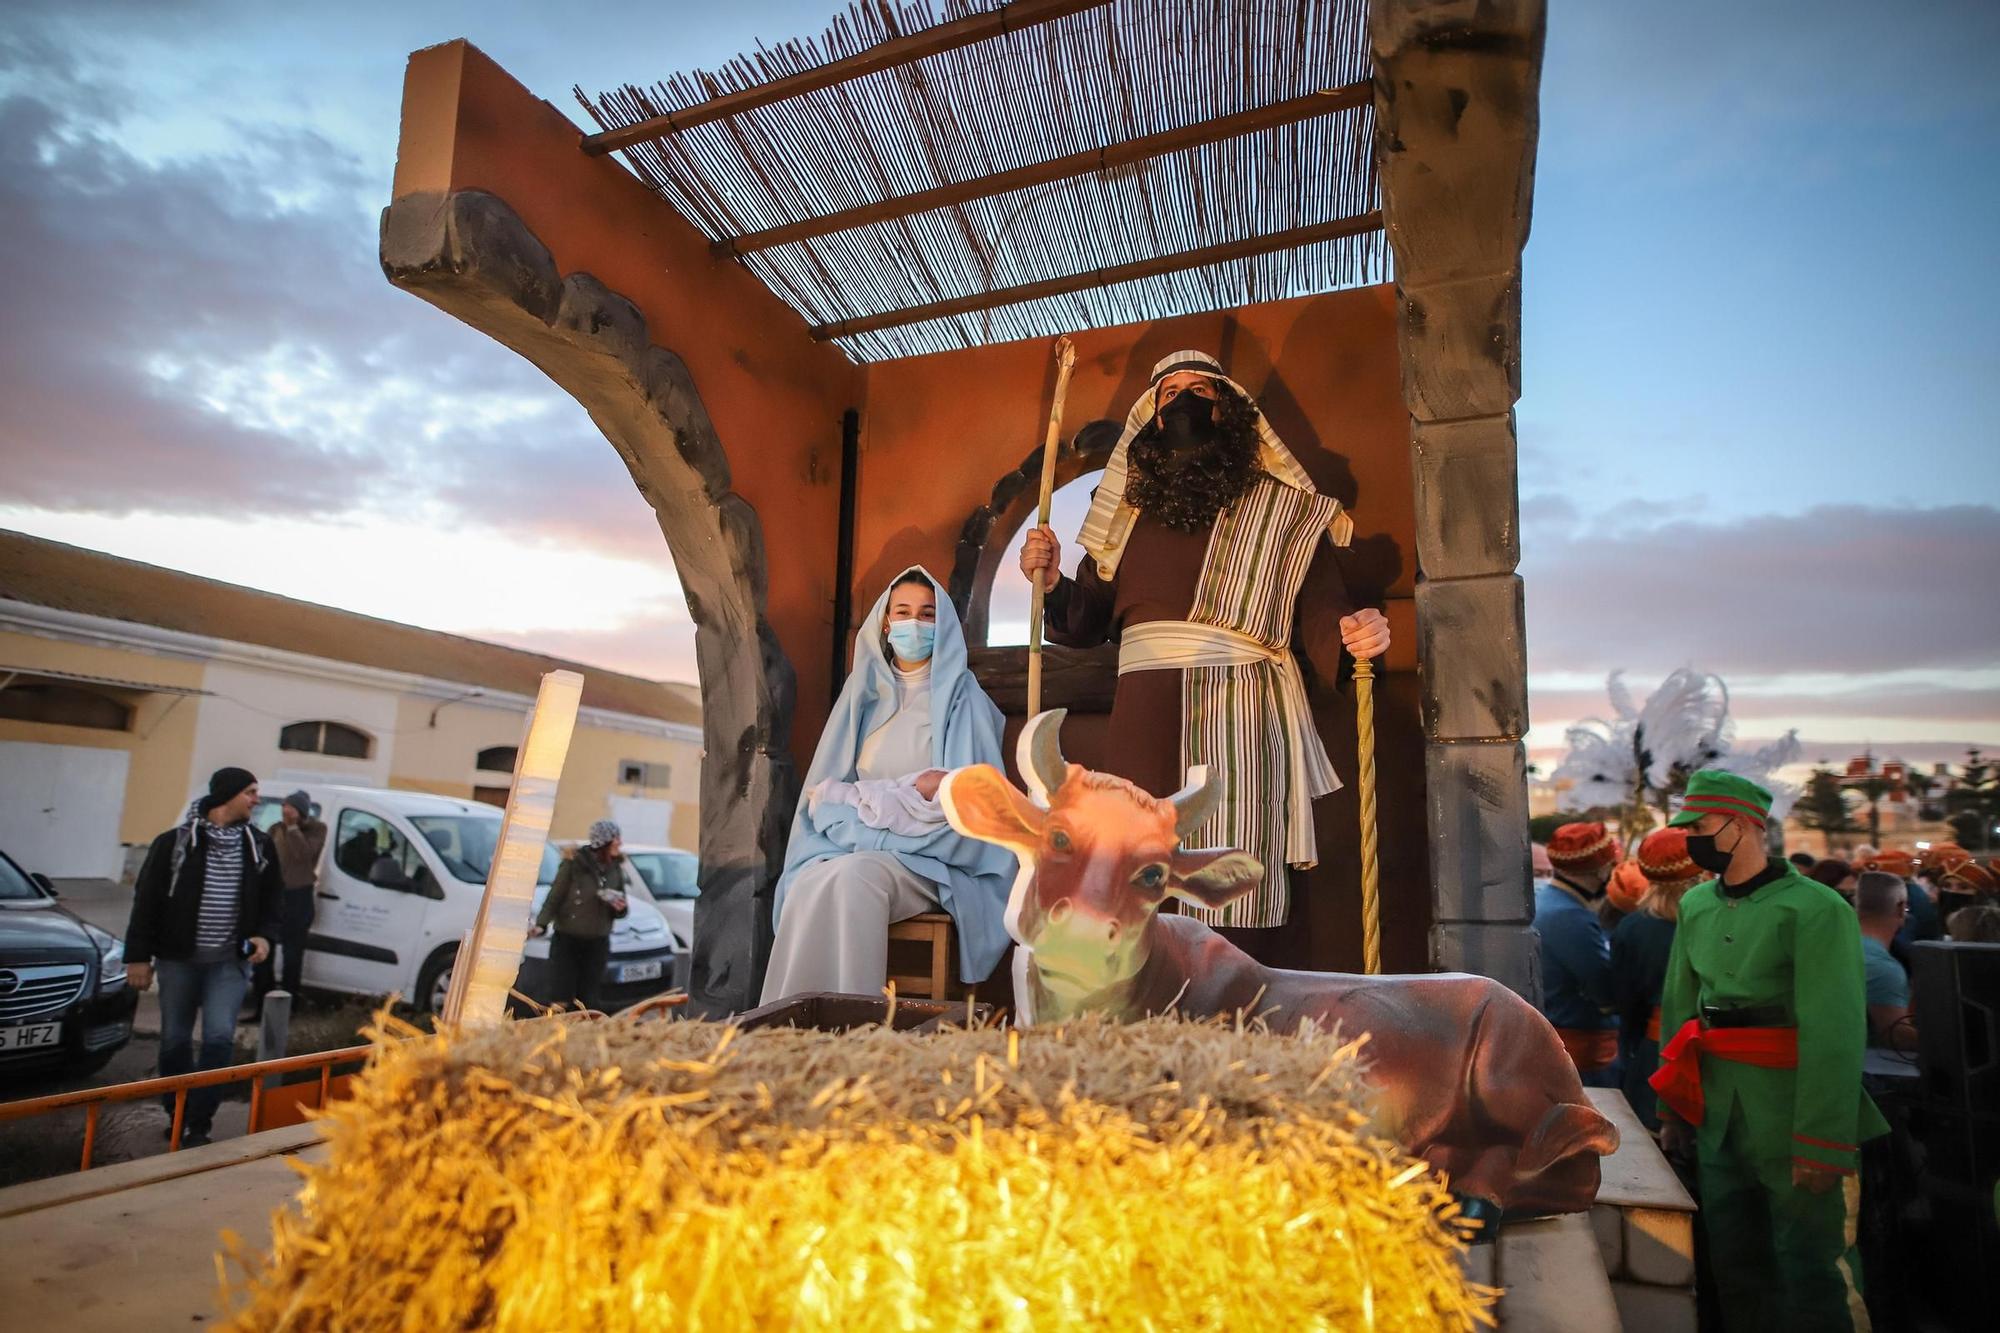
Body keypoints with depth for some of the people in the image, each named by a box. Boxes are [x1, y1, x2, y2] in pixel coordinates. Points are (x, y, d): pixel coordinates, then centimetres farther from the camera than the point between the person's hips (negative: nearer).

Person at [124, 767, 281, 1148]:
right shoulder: (175, 842, -7)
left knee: (220, 1038, -9)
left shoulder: (260, 847, 3)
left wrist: (265, 936, -4)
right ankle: (176, 1116, 29)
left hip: (230, 962, 1)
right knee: (175, 1041, 12)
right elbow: (147, 901, -3)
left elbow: (270, 901, 12)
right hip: (178, 958, -1)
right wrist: (138, 956, -5)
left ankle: (198, 1124, 0)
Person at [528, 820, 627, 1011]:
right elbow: (554, 897, -8)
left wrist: (620, 908, -7)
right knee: (560, 999, -7)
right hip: (566, 940, -4)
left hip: (598, 944, 4)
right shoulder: (574, 863, -7)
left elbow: (620, 910, 15)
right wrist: (542, 924, -22)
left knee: (588, 1002, 5)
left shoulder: (616, 869, 7)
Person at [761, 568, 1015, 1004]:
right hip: (854, 849, 3)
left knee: (850, 878, -33)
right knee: (810, 882, -30)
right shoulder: (864, 692, 14)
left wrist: (861, 798, -12)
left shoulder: (961, 698, 4)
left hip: (929, 859, -3)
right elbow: (824, 789, 7)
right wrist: (910, 792, -10)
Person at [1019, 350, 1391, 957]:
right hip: (1143, 717, 3)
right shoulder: (1128, 511, 19)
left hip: (1242, 710, -2)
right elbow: (1088, 622, 16)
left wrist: (1355, 636, -18)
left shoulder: (1286, 507, 12)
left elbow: (1321, 612, 3)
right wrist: (1051, 582, -2)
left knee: (1239, 915, -7)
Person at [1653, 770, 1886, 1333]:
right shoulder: (1696, 905, 7)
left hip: (1789, 1118, -6)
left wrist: (1822, 1145, -20)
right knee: (1735, 1265, 16)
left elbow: (1836, 1034, -18)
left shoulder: (1815, 908, -14)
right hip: (1716, 1117, 6)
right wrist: (1672, 1109, 12)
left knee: (1806, 1268, 5)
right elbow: (1678, 1009, 11)